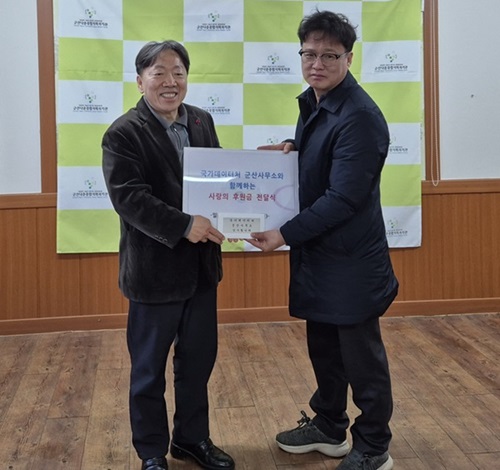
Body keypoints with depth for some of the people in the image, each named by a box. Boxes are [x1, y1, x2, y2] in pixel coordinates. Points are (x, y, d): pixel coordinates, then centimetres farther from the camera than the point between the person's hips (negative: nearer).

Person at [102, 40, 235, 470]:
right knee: (149, 368, 10)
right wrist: (184, 226, -29)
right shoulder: (123, 133, -12)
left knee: (198, 360, 17)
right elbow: (128, 197, -21)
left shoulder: (202, 121, 8)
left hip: (201, 265, 6)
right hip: (154, 270, -6)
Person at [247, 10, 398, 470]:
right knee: (323, 347, 21)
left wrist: (285, 234, -21)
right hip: (318, 253, 9)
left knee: (361, 355, 6)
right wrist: (290, 150, 3)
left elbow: (343, 198, -24)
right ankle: (329, 428, 39)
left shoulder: (360, 117, -21)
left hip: (352, 260, -9)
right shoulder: (312, 103, 8)